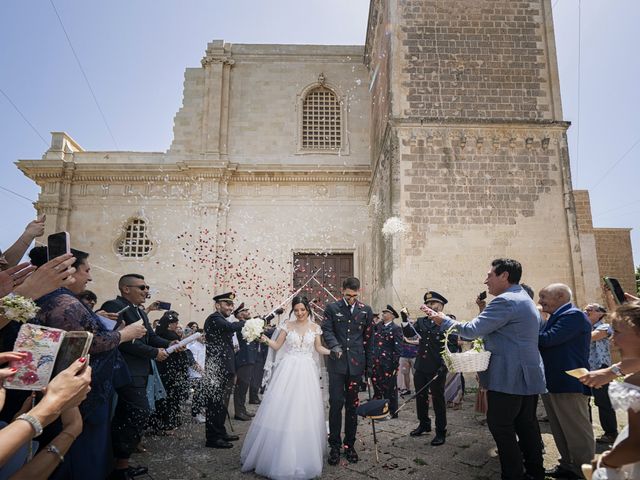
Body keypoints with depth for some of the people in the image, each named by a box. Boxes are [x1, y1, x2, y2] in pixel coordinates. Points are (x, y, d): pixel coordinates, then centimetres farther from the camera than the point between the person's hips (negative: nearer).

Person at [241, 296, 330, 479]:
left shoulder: (315, 327, 5)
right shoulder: (287, 325, 1)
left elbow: (319, 348, 14)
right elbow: (277, 346, 3)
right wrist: (265, 339, -14)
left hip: (307, 372, 1)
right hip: (288, 371, -1)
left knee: (305, 412, 4)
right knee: (282, 410, -1)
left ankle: (303, 455, 21)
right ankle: (280, 455, 15)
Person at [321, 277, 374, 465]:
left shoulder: (366, 310, 7)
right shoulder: (332, 308, 3)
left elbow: (368, 337, 10)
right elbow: (327, 330, -4)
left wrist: (368, 363, 10)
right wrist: (335, 346, -22)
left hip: (356, 363, 2)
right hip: (337, 363, -1)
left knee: (352, 405, 9)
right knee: (336, 403, -3)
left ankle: (350, 445, 22)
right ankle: (334, 445, 10)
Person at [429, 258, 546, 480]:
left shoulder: (505, 301, -18)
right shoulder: (525, 300, 16)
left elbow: (473, 330, -17)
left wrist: (444, 320, -4)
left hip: (509, 376, -10)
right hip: (528, 375, 10)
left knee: (501, 426, -1)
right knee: (526, 424, 16)